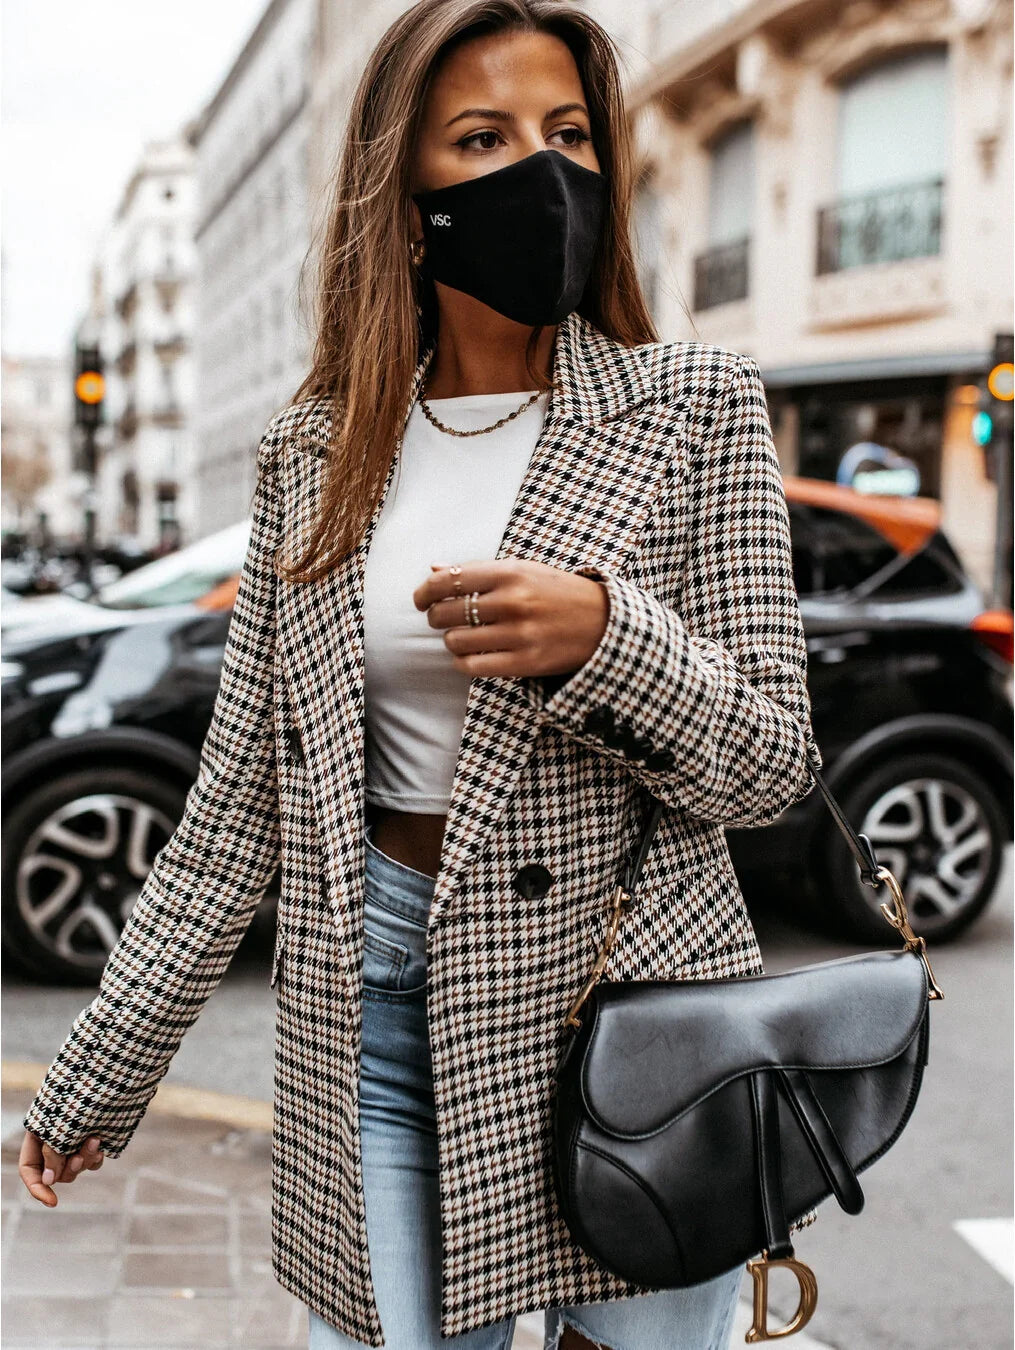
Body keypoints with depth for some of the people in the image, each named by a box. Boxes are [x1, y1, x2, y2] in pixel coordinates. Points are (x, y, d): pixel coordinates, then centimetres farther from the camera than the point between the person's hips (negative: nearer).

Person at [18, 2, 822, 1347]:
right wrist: (99, 1072, 10)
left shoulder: (693, 405, -1)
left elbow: (767, 764, -4)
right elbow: (240, 803, 8)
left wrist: (602, 635, -23)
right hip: (366, 1013, 2)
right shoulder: (314, 454, 5)